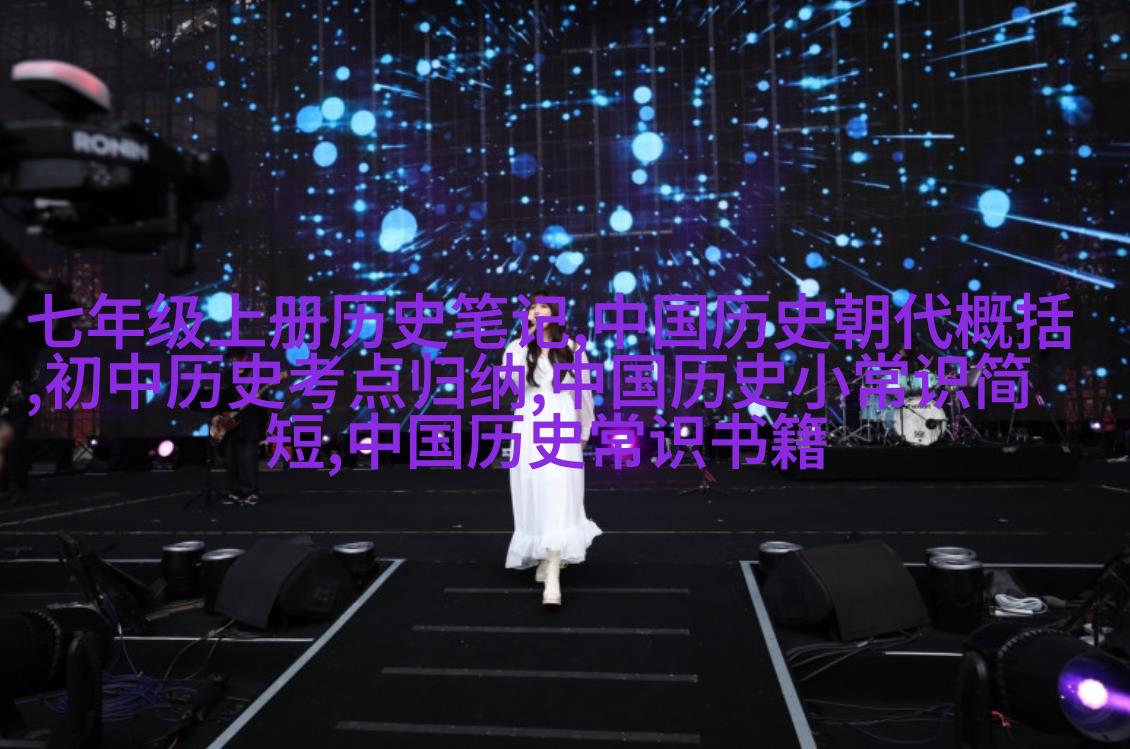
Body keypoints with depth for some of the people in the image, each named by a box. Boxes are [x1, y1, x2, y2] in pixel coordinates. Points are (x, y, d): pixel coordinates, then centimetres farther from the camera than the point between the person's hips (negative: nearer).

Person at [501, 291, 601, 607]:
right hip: (529, 429, 1)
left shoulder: (572, 348, 5)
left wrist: (585, 431, 17)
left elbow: (584, 392, 13)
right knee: (536, 498, 8)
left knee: (559, 499, -10)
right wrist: (527, 342, -13)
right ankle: (543, 558, 33)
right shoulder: (517, 347, 5)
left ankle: (552, 580, -12)